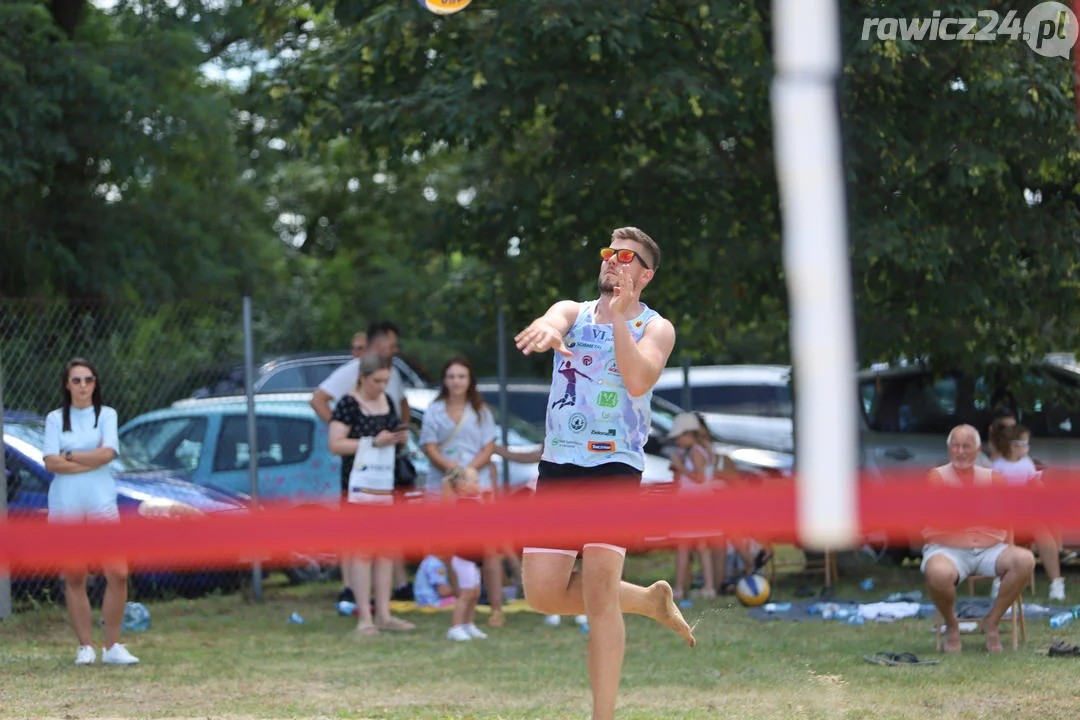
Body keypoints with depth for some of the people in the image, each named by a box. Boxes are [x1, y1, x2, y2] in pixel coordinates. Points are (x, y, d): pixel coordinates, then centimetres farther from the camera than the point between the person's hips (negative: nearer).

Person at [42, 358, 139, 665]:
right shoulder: (55, 419, 7)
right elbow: (51, 463, -5)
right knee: (74, 579, 1)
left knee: (118, 575, -9)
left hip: (101, 504, 0)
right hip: (65, 506, 0)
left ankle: (112, 646, 0)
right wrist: (91, 461, -8)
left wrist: (69, 456, -6)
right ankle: (85, 647, 9)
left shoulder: (106, 415, 8)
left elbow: (106, 453, -8)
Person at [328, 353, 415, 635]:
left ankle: (383, 614, 11)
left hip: (387, 483, 7)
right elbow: (335, 444, -14)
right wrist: (374, 442, -18)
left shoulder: (386, 401, 14)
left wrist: (400, 437, 5)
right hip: (360, 482, -7)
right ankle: (364, 618, -9)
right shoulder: (348, 404, -8)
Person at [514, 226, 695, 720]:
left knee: (599, 589, -17)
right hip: (558, 466, 4)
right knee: (543, 593, 2)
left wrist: (619, 315, -20)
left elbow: (638, 381, -19)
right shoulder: (573, 312, 10)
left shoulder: (655, 327, 2)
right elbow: (553, 321, -17)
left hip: (617, 465, -4)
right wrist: (546, 329, -41)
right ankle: (649, 600, 26)